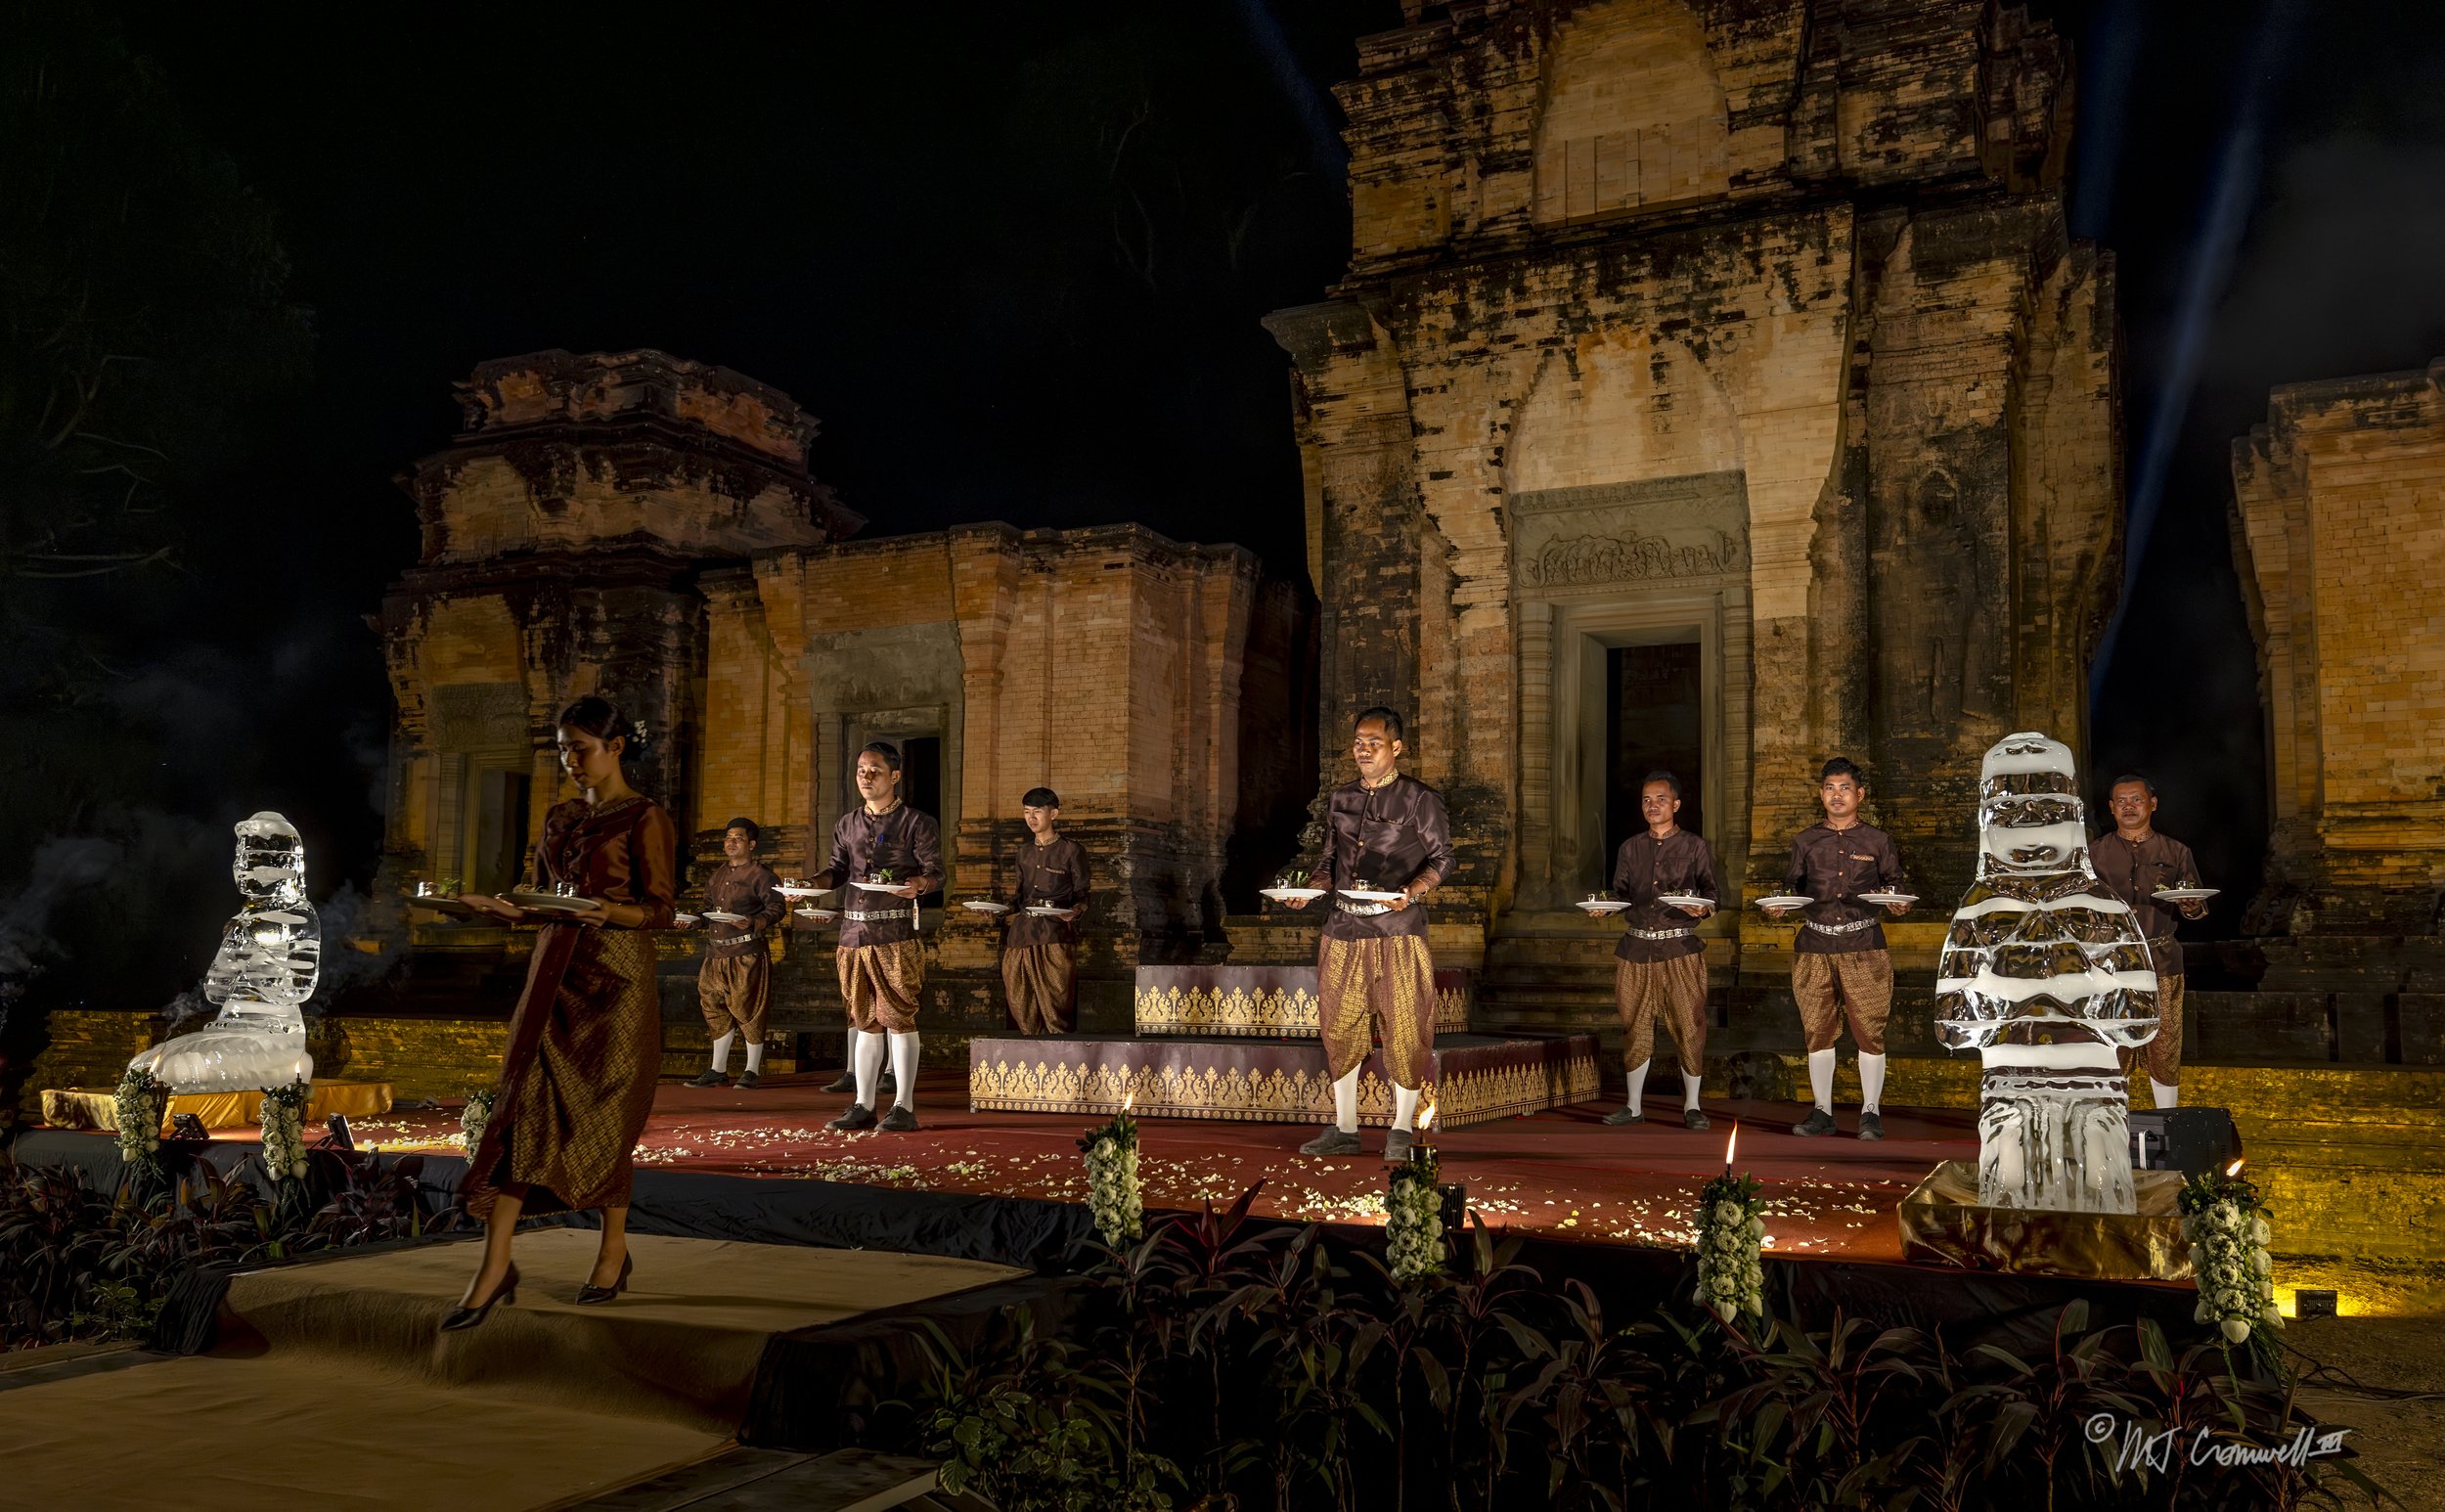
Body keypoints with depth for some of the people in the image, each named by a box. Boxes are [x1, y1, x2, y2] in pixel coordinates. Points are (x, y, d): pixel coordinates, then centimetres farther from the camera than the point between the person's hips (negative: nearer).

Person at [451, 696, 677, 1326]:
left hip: (615, 982, -6)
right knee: (524, 1104, -4)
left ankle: (614, 1252, 20)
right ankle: (495, 1264, -5)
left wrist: (605, 911, -27)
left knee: (601, 1116, 1)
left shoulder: (645, 818, -6)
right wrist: (506, 909, -2)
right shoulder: (559, 818, 14)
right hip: (555, 977, 6)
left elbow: (661, 910, -9)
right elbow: (545, 902, 18)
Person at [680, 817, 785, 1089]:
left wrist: (752, 922, -24)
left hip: (746, 954, -7)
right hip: (716, 953, 7)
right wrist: (694, 922, 4)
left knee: (748, 1012, -3)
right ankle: (718, 1071, 21)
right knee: (715, 1010, 11)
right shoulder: (717, 875, 18)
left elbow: (775, 910, -9)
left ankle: (753, 1071, 7)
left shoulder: (760, 875, -4)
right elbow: (710, 910, 22)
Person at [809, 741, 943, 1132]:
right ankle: (863, 1106, 15)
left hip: (896, 934, -5)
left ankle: (904, 1107, 0)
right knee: (865, 1021, 10)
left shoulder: (917, 824, 0)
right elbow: (838, 869, 20)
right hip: (854, 932, 5)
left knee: (897, 1018, -5)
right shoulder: (847, 825, 16)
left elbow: (936, 873, -4)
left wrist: (918, 884, -26)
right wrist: (810, 885, 1)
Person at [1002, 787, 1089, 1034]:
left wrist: (1075, 911, -17)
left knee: (1055, 1004, -9)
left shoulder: (1070, 851, 3)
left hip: (1056, 933, -5)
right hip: (1022, 934, 6)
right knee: (1021, 1008, 2)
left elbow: (1082, 895, 3)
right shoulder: (1025, 853, 20)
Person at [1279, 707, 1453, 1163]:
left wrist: (1413, 889, -19)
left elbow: (1442, 858, -1)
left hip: (1397, 930, -5)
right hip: (1344, 929, 5)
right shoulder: (1342, 797, 13)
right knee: (1340, 1029, 8)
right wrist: (1309, 887, -1)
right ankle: (1344, 1130, 18)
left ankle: (1402, 1131, 12)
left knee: (1403, 1029, -2)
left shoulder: (1420, 798, -2)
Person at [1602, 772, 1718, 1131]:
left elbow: (1711, 892, 3)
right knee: (1634, 1026, 6)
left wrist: (1702, 908, -18)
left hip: (1680, 948, -3)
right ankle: (1634, 1106, 16)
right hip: (1636, 947, 3)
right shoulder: (1630, 848, 12)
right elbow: (1621, 895, 14)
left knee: (1688, 1025, -3)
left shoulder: (1694, 847, 4)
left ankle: (1691, 1107, 9)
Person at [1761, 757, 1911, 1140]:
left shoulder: (1877, 841, 8)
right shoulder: (1806, 842, 12)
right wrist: (1780, 907, -4)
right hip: (1815, 946, 2)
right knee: (1817, 1029, 4)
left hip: (1863, 947, -2)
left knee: (1869, 1029, -3)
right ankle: (1822, 1111, 14)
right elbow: (1794, 889, 16)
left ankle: (1871, 1112, 9)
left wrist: (1899, 906, -11)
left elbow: (1895, 886, 10)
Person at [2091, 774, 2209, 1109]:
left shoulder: (2175, 852, 11)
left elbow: (2196, 908, 12)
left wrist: (2191, 906, -11)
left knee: (2165, 1049, 0)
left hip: (2161, 960, 1)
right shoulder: (2095, 853, 9)